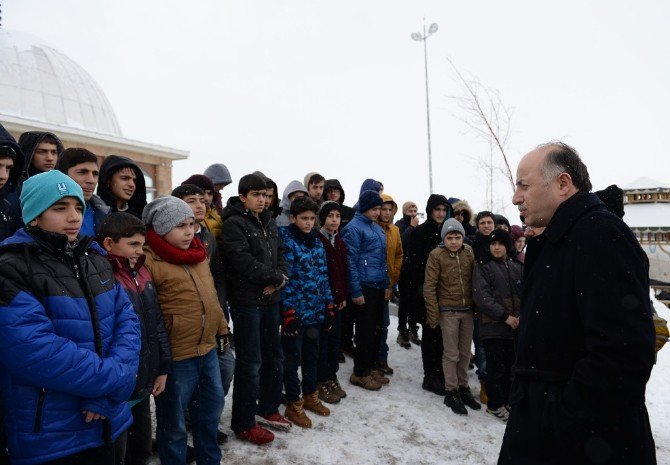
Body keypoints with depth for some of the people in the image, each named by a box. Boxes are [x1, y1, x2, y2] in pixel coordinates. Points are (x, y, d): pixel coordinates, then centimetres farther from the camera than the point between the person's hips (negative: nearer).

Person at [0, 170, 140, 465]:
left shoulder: (94, 258, 6)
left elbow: (126, 318, -1)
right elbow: (37, 351, -24)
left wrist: (111, 391, -15)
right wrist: (117, 379, -18)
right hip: (48, 439, -5)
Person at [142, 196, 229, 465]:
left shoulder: (197, 253, 9)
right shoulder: (148, 260, -16)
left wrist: (221, 329, 18)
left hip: (207, 349, 8)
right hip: (175, 356, -8)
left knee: (212, 407, 23)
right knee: (173, 421, 12)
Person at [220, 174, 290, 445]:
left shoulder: (269, 223, 12)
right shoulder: (233, 224, -11)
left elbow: (281, 255, 12)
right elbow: (244, 262, -21)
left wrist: (279, 278, -8)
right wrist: (277, 277, -12)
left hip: (270, 299, 8)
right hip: (246, 302, -7)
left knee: (274, 356, 16)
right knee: (250, 362, -1)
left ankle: (268, 408, 34)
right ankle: (243, 424, 15)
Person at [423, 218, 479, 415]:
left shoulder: (469, 252, 1)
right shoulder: (436, 255, -11)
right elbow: (429, 287, -11)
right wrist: (433, 315, -12)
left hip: (467, 310, 4)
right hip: (448, 311, -4)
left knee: (465, 352, 14)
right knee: (451, 353, 4)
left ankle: (463, 387, 30)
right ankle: (451, 392, 18)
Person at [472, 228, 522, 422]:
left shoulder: (518, 267, 11)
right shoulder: (484, 267, -3)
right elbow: (481, 296, -11)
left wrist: (522, 316, -6)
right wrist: (504, 316, -15)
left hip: (515, 325, 4)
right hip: (493, 325, -4)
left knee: (510, 364, 12)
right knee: (496, 366, 2)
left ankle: (507, 400, 29)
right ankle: (495, 404, 18)